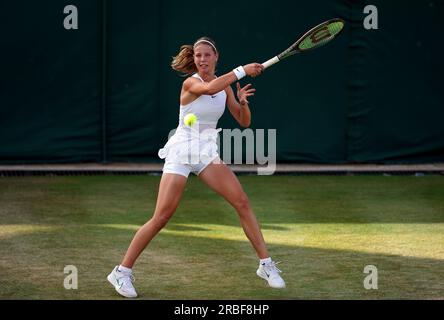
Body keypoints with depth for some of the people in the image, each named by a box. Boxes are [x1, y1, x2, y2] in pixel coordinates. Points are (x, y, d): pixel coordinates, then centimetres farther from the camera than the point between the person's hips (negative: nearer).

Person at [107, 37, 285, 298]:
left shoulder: (225, 86, 7)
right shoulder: (190, 83, -11)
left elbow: (244, 122, 9)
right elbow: (209, 88, -35)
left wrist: (243, 102, -11)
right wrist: (242, 71, -31)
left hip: (208, 153, 6)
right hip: (182, 152, -5)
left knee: (242, 202, -6)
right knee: (162, 217, -11)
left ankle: (266, 264, 3)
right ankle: (123, 272, -2)